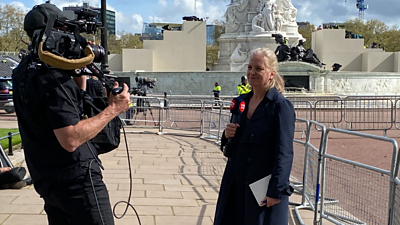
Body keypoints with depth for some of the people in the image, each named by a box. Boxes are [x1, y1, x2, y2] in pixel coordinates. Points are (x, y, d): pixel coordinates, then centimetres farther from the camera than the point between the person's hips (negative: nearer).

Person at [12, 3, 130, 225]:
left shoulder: (23, 71, 8)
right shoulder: (54, 78, -21)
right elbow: (71, 139, -27)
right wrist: (113, 109, -22)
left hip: (45, 179, 10)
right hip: (76, 179, -9)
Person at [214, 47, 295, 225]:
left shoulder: (281, 106, -11)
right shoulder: (242, 101, 9)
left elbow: (284, 153, -15)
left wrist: (276, 190, -19)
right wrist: (227, 135, -5)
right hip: (236, 184, 7)